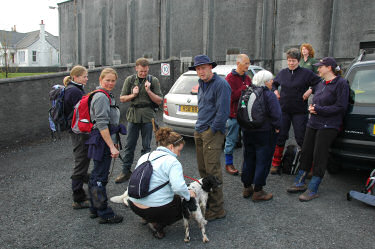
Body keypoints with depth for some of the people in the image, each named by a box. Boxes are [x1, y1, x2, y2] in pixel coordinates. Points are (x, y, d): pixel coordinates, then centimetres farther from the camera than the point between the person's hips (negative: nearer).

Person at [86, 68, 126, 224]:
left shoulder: (107, 96, 17)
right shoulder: (101, 97, -15)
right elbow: (102, 124, -22)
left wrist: (113, 143, 26)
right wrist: (112, 146, -24)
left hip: (106, 141, 11)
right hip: (103, 142, -11)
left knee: (96, 176, 17)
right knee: (100, 178, -2)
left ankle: (95, 209, 29)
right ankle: (105, 214, 7)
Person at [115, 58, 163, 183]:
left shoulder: (153, 80, 2)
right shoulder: (130, 80, 7)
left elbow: (159, 101, -1)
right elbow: (122, 98, 8)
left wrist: (149, 91, -15)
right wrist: (133, 95, -9)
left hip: (147, 117, -1)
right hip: (133, 115, 2)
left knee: (146, 146, 6)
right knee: (129, 146, 6)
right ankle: (126, 171, 16)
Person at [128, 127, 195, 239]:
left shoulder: (144, 157, 11)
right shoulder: (172, 162, -13)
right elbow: (179, 187, -26)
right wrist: (188, 194, -6)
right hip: (156, 209, -8)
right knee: (184, 205, 16)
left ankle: (147, 218, 18)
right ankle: (159, 225, -1)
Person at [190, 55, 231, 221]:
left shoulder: (221, 84, -12)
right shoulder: (202, 84, 16)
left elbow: (223, 111, -18)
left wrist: (212, 130, -14)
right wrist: (199, 127, 16)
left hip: (212, 132, -9)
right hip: (199, 132, 9)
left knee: (212, 170, -7)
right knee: (202, 169, 14)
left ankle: (217, 210, 1)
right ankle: (206, 200, 29)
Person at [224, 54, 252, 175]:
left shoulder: (247, 78, 15)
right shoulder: (230, 77, -7)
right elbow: (232, 96, -17)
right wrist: (244, 89, -17)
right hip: (234, 114, -6)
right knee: (231, 139, 2)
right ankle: (228, 164, 15)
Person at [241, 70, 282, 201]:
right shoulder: (269, 95, -15)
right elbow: (276, 115, -19)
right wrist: (277, 127, -5)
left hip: (247, 133, 7)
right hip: (265, 133, -7)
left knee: (248, 160, 16)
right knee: (262, 161, 3)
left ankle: (247, 188, 26)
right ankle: (258, 191, 10)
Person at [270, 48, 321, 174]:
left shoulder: (306, 73, -2)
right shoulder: (282, 73, 9)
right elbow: (273, 83, 26)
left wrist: (310, 90, -13)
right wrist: (275, 91, 8)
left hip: (299, 111, -3)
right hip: (283, 110, 3)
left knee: (301, 138, -3)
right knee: (279, 137, 5)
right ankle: (276, 164, 15)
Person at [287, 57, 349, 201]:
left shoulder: (341, 83, -7)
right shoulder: (320, 84, 15)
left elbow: (341, 107, -13)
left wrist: (319, 109, -14)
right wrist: (312, 107, 2)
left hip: (328, 126, -7)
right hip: (313, 124, 8)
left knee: (319, 156, -4)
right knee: (306, 152, 9)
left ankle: (312, 190, 5)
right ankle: (300, 183, 22)